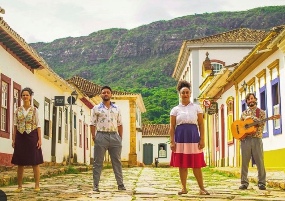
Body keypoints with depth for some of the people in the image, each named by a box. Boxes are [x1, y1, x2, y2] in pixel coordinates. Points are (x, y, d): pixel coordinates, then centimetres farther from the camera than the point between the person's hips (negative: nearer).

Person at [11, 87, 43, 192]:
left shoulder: (34, 110, 2)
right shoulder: (18, 110, 7)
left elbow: (38, 125, -1)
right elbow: (15, 125, 7)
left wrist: (39, 139, -8)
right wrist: (13, 139, 1)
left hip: (32, 137, -2)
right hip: (20, 137, 2)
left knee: (35, 162, -2)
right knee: (20, 163, 5)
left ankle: (37, 185, 1)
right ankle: (19, 186, 11)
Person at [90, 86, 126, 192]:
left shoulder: (116, 108, 13)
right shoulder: (96, 108, 5)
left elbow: (119, 124, 13)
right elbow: (93, 124, 2)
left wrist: (120, 137, 6)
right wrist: (93, 136, -8)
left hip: (114, 136, 3)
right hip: (101, 135, -2)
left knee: (117, 161, 5)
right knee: (98, 162, 1)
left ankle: (120, 184, 9)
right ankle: (95, 185, 6)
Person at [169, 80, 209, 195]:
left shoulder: (196, 108, 7)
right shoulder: (175, 109, 7)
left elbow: (201, 125, 4)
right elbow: (172, 127, 5)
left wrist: (202, 139, -4)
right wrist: (172, 141, -4)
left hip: (193, 137, -1)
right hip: (180, 138, 1)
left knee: (196, 165, 1)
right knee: (182, 164, 3)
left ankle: (202, 188, 9)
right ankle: (184, 188, 13)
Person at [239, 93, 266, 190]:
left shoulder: (261, 112, 8)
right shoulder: (244, 113, 15)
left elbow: (261, 125, -5)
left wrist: (251, 117, -14)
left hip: (257, 139, -2)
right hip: (245, 139, 2)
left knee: (260, 162, -4)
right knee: (244, 162, 0)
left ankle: (262, 183, 2)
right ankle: (244, 182, 4)